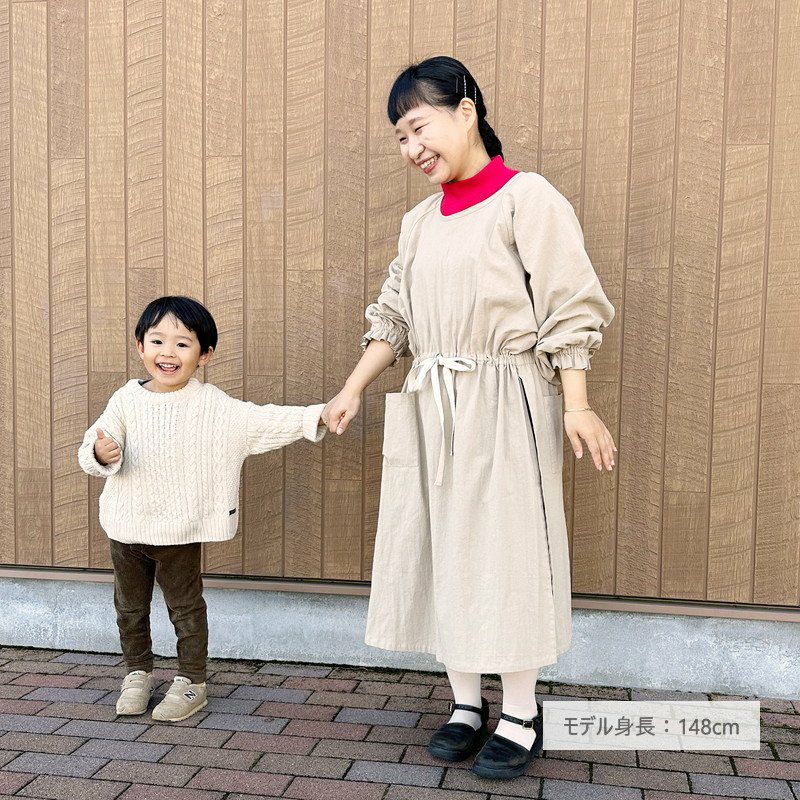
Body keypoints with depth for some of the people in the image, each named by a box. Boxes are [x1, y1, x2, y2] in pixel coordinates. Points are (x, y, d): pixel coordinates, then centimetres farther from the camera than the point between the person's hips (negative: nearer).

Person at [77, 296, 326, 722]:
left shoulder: (213, 405, -9)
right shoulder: (126, 399, -4)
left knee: (185, 606, 9)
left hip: (180, 530, -3)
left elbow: (263, 420, -13)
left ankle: (191, 681, 25)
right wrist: (100, 453, -29)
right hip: (126, 526, 3)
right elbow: (93, 445, -5)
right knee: (130, 606, 17)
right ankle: (138, 673, 37)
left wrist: (313, 416, -24)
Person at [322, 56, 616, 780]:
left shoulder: (526, 197, -5)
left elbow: (568, 311, -9)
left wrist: (577, 405, -16)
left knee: (503, 545, -1)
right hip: (432, 407, 7)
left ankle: (521, 715, 16)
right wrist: (353, 392, 11)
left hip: (504, 404, -6)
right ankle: (466, 703, 23)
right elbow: (395, 318, 17)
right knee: (440, 548, 8)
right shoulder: (423, 219, 14)